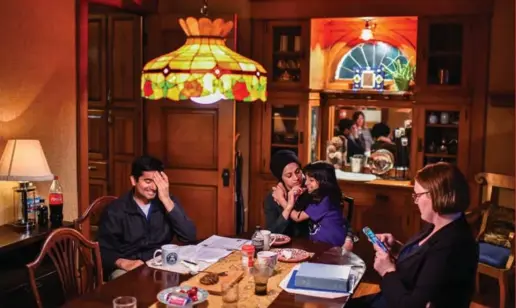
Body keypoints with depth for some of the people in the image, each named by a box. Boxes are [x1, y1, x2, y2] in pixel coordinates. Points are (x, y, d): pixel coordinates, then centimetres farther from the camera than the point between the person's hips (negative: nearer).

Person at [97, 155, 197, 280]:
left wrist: (167, 200, -14)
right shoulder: (115, 210, -4)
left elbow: (190, 237, -9)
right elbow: (103, 251, -5)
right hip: (129, 269, -3)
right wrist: (124, 263, -26)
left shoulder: (167, 201, 4)